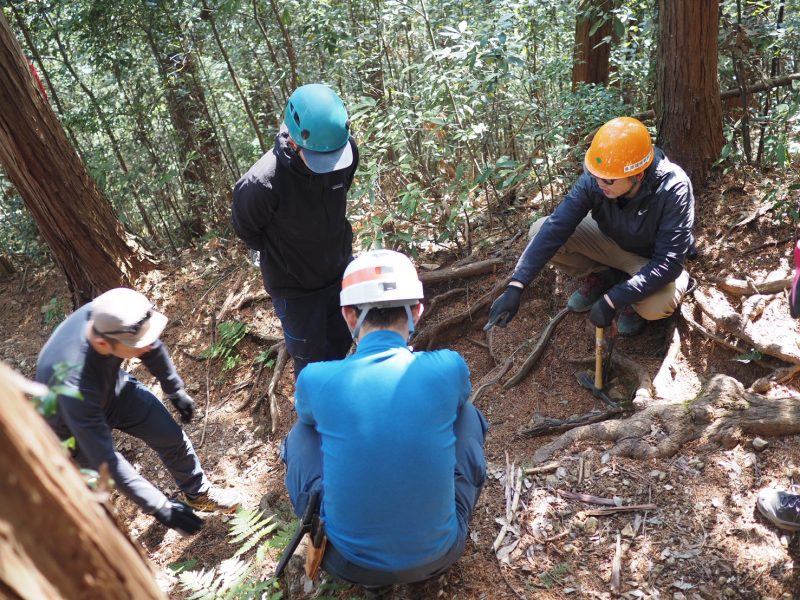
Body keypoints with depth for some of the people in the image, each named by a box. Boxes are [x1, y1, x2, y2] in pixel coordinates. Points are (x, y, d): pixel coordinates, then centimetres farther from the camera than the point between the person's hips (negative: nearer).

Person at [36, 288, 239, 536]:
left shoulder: (111, 316, -32)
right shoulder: (74, 386, -47)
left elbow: (152, 348, -8)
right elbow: (104, 458, -40)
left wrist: (176, 391, 7)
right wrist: (158, 506, -36)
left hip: (115, 389, 5)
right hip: (75, 425, -5)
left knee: (173, 437, 5)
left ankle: (198, 493, 32)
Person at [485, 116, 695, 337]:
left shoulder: (673, 189, -35)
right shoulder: (594, 178, -26)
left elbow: (668, 263, -34)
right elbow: (555, 227, -28)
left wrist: (612, 300, -39)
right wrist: (515, 287, -35)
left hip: (651, 259, -3)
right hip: (611, 240, 4)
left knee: (657, 305, -37)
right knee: (540, 231, -17)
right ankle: (601, 276, 5)